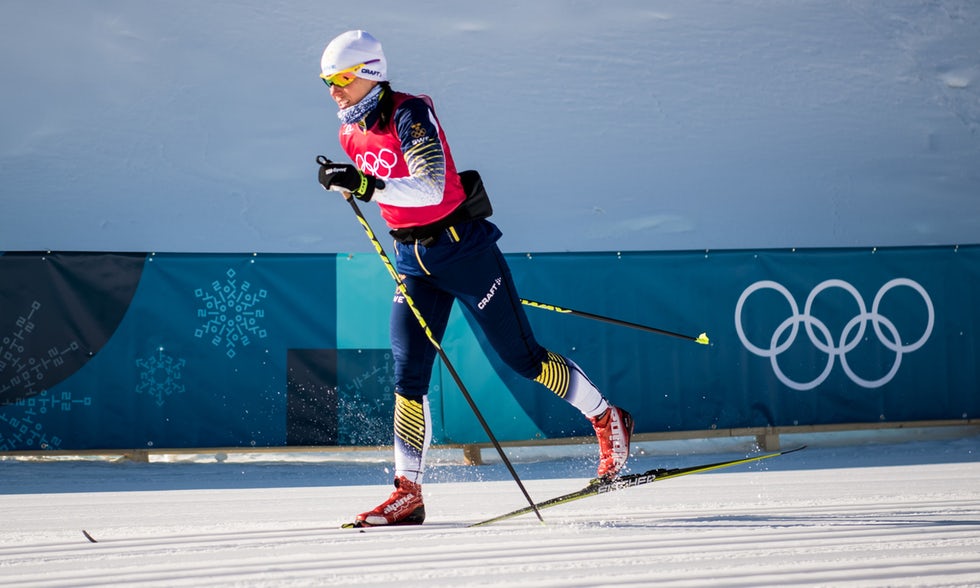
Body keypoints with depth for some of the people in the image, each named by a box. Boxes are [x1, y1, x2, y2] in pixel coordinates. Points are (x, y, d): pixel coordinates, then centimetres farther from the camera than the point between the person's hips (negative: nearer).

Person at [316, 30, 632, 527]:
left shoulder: (409, 114, -19)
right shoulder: (351, 135, 4)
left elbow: (430, 189, -32)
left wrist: (364, 183, -39)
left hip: (463, 248, -6)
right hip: (413, 260, 6)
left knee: (522, 357, 2)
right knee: (408, 375, -4)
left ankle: (607, 419, 21)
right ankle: (408, 494, -2)